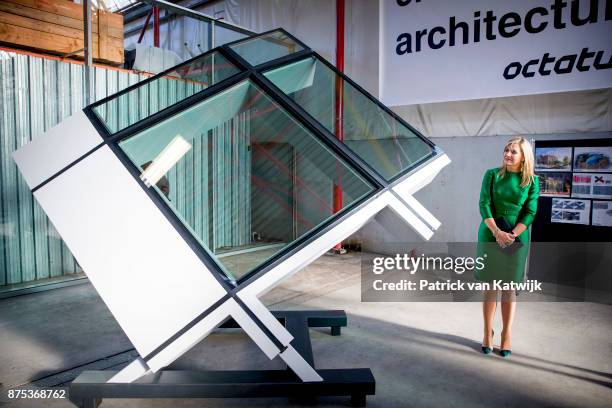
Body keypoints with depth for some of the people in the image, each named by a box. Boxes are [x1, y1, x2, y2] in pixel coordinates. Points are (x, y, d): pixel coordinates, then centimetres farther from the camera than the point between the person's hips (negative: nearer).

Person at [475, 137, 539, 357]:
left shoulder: (532, 181, 1)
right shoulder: (492, 175, 1)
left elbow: (530, 213, -3)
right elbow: (484, 205, -6)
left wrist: (512, 235, -16)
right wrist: (497, 232, -17)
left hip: (517, 239, 0)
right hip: (490, 236, 0)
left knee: (509, 288, 6)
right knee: (490, 287, 5)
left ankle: (507, 335, 17)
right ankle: (487, 333, 16)